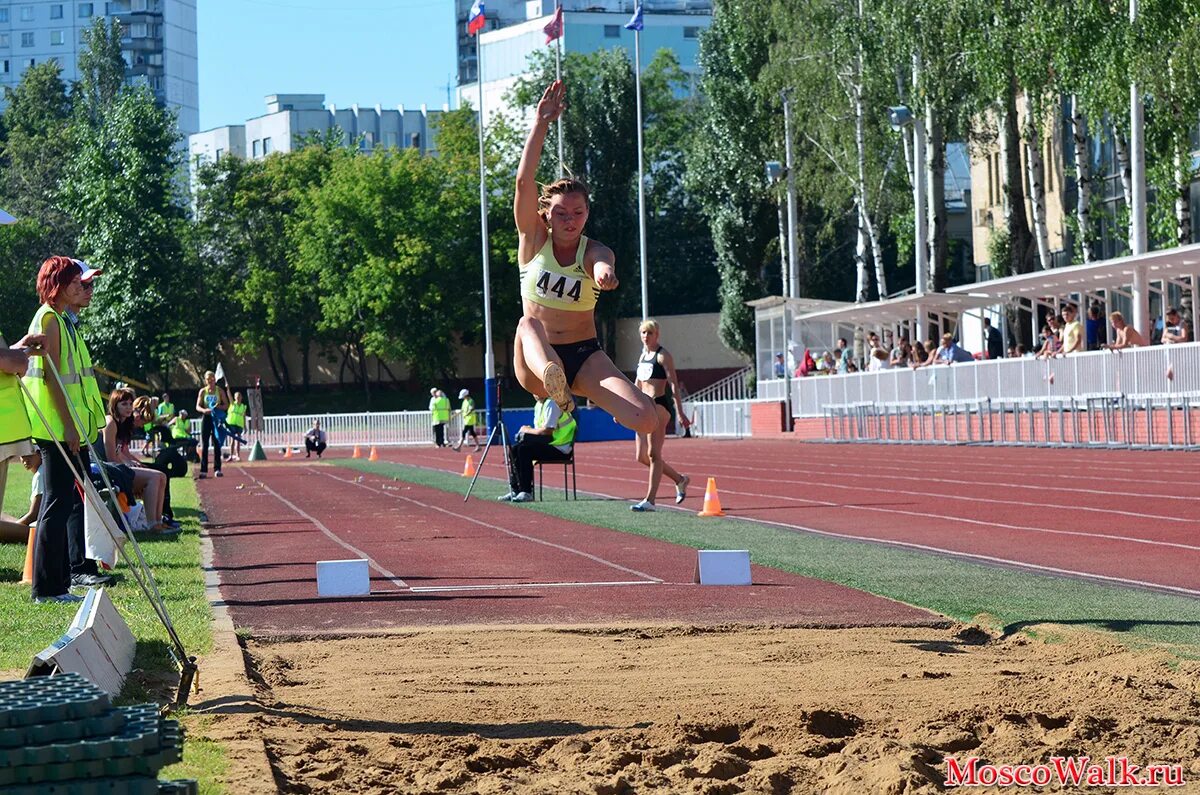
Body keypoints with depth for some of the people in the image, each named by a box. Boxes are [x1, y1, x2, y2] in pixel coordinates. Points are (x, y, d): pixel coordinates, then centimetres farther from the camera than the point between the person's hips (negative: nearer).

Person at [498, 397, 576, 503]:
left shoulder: (551, 404, -16)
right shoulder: (538, 405, 15)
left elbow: (547, 430, -22)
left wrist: (527, 430, -9)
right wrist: (527, 432, -4)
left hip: (559, 449, -10)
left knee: (524, 450, -25)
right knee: (514, 449, 3)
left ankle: (526, 493, -23)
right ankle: (515, 490, 4)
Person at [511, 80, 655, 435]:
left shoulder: (594, 251, -2)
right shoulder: (533, 239, 2)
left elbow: (603, 263, -29)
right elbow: (525, 181, -13)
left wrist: (605, 273, -54)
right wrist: (541, 123, -20)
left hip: (584, 357, 0)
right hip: (536, 361, 0)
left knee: (645, 420, -22)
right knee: (529, 324, -36)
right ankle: (555, 385, -67)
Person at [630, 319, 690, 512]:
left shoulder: (663, 356, -5)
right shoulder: (643, 356, 19)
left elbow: (674, 384, -11)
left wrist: (679, 412, -19)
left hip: (660, 404, -9)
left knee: (653, 453, -12)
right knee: (641, 457, 8)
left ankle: (649, 500, -14)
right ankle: (680, 479, 24)